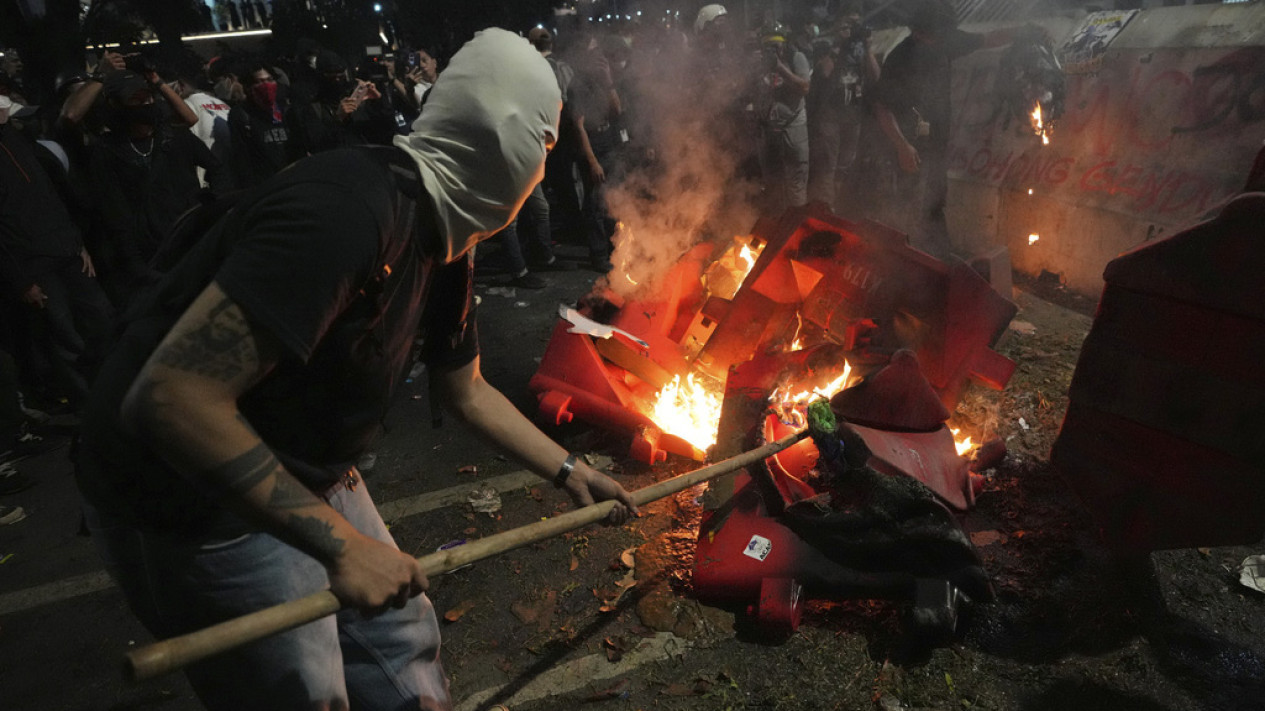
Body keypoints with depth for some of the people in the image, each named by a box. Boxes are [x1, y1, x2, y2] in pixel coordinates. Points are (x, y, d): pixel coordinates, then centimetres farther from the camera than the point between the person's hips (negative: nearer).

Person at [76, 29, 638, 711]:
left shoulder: (443, 244, 0)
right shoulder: (348, 211, -31)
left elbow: (467, 391, 12)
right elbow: (168, 398, -33)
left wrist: (568, 471, 14)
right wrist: (339, 542, -30)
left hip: (302, 479, 8)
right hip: (189, 507, -8)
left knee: (403, 649, 15)